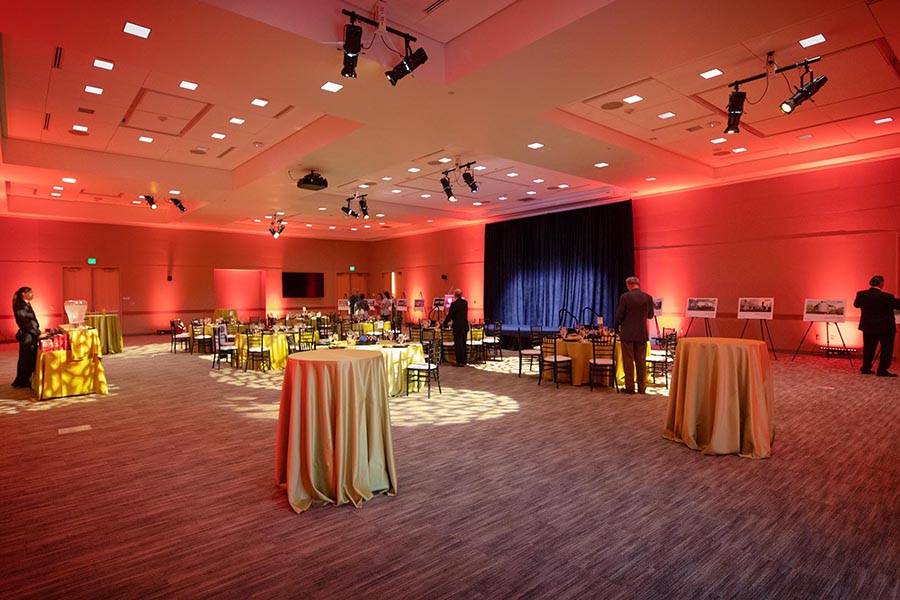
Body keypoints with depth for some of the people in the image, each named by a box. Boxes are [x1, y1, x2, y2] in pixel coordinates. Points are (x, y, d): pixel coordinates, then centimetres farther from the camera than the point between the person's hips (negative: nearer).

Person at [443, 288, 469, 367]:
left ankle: (460, 362, 2)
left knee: (458, 345, -1)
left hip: (458, 328, -7)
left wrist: (444, 323, 1)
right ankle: (464, 361, 21)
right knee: (463, 345, 15)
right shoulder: (465, 302, 5)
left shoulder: (454, 304, -17)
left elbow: (449, 315, -13)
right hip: (465, 327, 7)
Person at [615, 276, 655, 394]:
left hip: (627, 333, -3)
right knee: (641, 361, 11)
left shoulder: (625, 296, -12)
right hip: (642, 334, 3)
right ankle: (641, 387, 17)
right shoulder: (648, 297, -1)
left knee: (628, 361, 4)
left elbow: (619, 316, -9)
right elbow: (650, 315, 10)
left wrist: (620, 324, 11)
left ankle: (630, 387, 7)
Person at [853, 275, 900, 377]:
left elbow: (856, 304, 10)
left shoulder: (861, 294, -8)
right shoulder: (887, 297, -22)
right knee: (886, 349, 8)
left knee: (868, 348, 15)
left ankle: (866, 368, 19)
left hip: (868, 327, 4)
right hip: (885, 328, -4)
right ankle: (882, 370, 8)